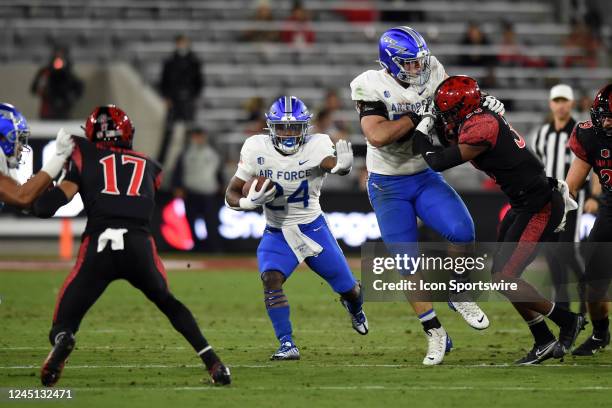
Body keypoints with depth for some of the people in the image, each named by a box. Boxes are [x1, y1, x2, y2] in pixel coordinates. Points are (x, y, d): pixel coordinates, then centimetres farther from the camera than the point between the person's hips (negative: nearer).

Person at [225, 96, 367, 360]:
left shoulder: (316, 145, -19)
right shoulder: (257, 148, -14)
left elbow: (329, 161, -43)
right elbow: (232, 195, -8)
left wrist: (341, 166, -67)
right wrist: (250, 202, -30)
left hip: (313, 229, 0)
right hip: (276, 233, 0)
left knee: (348, 289, 10)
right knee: (270, 279, -27)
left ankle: (354, 308, 47)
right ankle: (287, 345, -20)